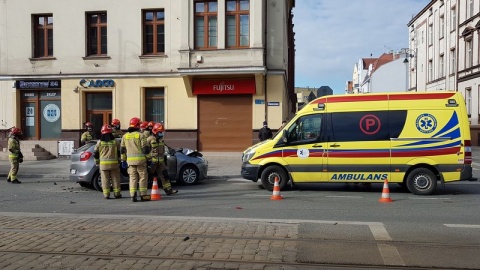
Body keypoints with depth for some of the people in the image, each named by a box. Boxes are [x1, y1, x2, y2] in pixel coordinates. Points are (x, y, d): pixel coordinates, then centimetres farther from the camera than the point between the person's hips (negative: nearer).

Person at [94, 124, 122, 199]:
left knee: (105, 179, 4)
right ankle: (117, 194, 11)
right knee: (115, 179, 8)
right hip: (114, 163, 0)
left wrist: (97, 162, 18)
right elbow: (120, 152, 7)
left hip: (103, 164, 0)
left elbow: (95, 153, 6)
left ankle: (106, 194, 3)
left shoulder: (99, 142, 0)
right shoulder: (115, 142, 0)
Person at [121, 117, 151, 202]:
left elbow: (122, 150, 13)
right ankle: (143, 195, 5)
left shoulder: (125, 136, 11)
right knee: (143, 177, 4)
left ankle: (133, 195, -2)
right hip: (140, 159, -4)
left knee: (132, 177, 6)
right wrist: (148, 159, 1)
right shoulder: (140, 135, -4)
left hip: (130, 160, 4)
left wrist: (123, 161, 19)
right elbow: (145, 149, -6)